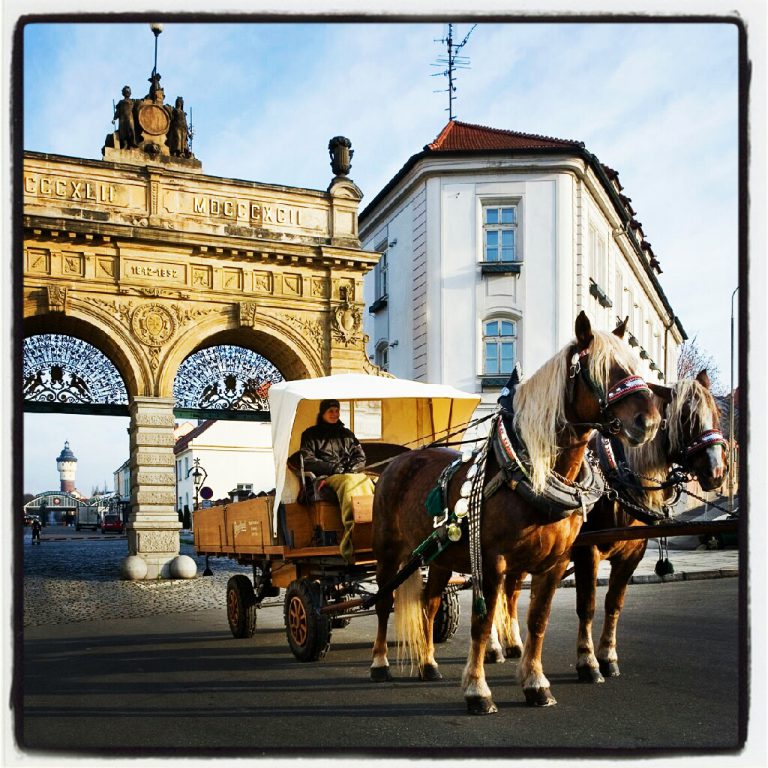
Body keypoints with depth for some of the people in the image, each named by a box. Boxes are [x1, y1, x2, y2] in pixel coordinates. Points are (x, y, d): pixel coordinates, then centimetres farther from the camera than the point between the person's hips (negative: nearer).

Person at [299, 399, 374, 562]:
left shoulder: (346, 434, 27)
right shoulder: (311, 435, 15)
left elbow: (360, 457, 21)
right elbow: (308, 461, 4)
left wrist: (350, 469, 0)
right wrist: (334, 468, -5)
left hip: (352, 475, 3)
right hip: (325, 478, -3)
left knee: (365, 481, -35)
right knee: (349, 482, -39)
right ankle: (352, 529, -53)